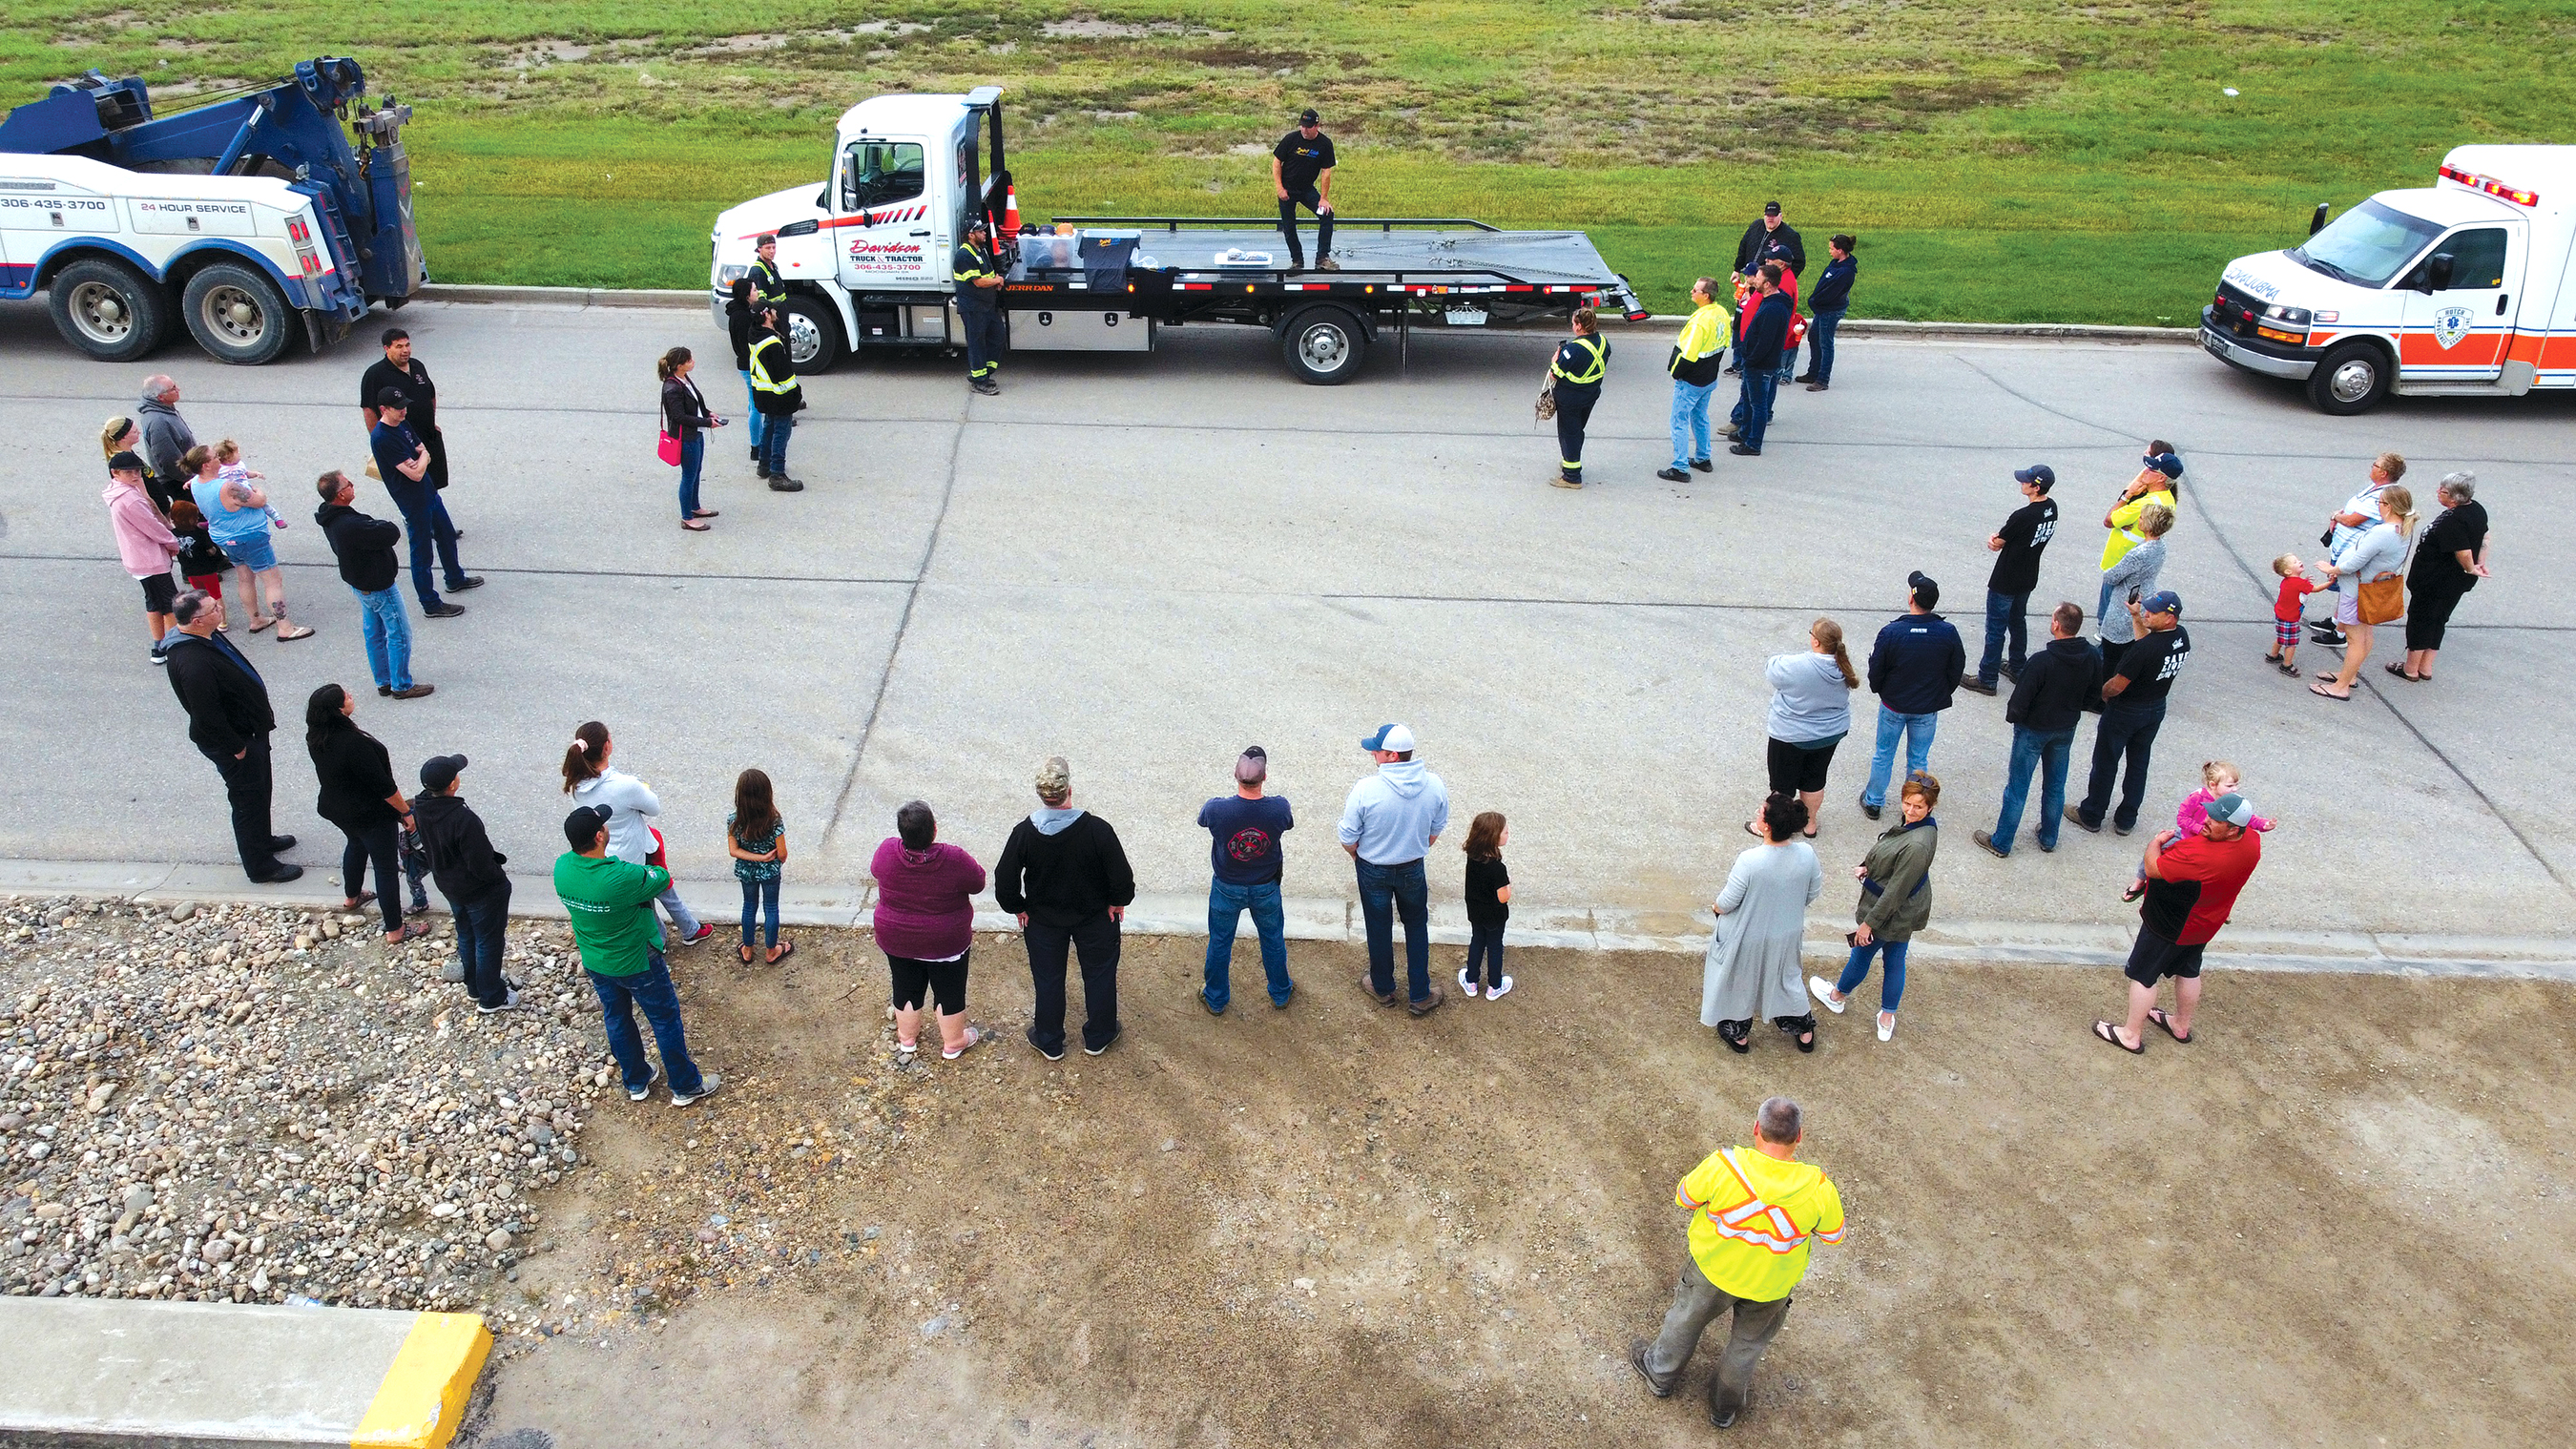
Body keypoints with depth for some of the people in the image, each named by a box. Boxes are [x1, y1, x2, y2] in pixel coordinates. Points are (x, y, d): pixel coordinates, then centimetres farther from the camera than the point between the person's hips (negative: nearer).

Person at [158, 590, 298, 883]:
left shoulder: (206, 637, -2)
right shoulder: (193, 662, -34)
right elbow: (207, 715, -29)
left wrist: (262, 713, 20)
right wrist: (235, 747, -19)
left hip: (248, 729, 10)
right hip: (232, 741, -10)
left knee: (259, 791, 27)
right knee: (248, 800, 5)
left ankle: (262, 840, 48)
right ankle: (260, 867, 20)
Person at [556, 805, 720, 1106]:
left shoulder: (562, 867, -19)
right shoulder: (623, 878, -38)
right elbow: (662, 878, -19)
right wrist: (635, 869, -1)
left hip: (594, 963, 6)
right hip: (636, 963, -6)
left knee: (616, 1019, 25)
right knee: (665, 1020, 14)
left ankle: (636, 1082, 45)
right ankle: (686, 1087, 30)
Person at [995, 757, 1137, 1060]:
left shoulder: (1024, 833, -23)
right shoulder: (1097, 830, -29)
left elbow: (1005, 882, -13)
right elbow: (1122, 877, -19)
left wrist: (1017, 907, 6)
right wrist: (1118, 901, 1)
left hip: (1042, 920, 1)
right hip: (1094, 918, -1)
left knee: (1048, 979, 21)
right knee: (1099, 974, 22)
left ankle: (1049, 1043, 38)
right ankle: (1097, 1037, 39)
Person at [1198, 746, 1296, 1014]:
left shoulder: (1217, 809, -31)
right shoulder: (1279, 808, -27)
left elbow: (1202, 820, -5)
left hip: (1226, 889, -1)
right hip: (1266, 889, 1)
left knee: (1220, 943, 23)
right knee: (1273, 940, 25)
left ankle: (1215, 999, 41)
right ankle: (1280, 995, 45)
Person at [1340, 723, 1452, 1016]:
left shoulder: (1366, 789, -29)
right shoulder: (1434, 785, -17)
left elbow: (1348, 838, -17)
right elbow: (1436, 830, -1)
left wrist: (1358, 856, 5)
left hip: (1373, 871, -2)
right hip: (1413, 869, 2)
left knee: (1380, 929, 19)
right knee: (1417, 927, 22)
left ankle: (1383, 989, 40)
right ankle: (1419, 996, 31)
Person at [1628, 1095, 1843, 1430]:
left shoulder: (1722, 1166, -34)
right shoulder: (1819, 1189, -30)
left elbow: (1683, 1199, -15)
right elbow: (1833, 1236, -10)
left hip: (1713, 1268, -1)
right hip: (1771, 1285, 1)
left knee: (1687, 1319, 30)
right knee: (1748, 1342, 30)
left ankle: (1659, 1374, 56)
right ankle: (1726, 1407, 53)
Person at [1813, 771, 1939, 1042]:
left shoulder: (1917, 845, -38)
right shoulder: (1915, 823, -10)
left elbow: (1896, 891, -30)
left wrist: (1869, 922, -20)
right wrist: (1868, 867, -4)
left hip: (1891, 913, -8)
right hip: (1906, 911, 8)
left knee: (1862, 954, 20)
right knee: (1895, 960, 23)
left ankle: (1837, 997, 48)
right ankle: (1887, 1020, 40)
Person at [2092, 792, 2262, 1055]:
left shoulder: (2200, 855, -42)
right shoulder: (2252, 840, -15)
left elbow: (2153, 868, -29)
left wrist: (2157, 841, -11)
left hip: (2170, 925, -8)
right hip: (2204, 925, 8)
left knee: (2143, 975, 10)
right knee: (2188, 971, 27)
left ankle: (2131, 1035, 23)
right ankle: (2181, 1026, 47)